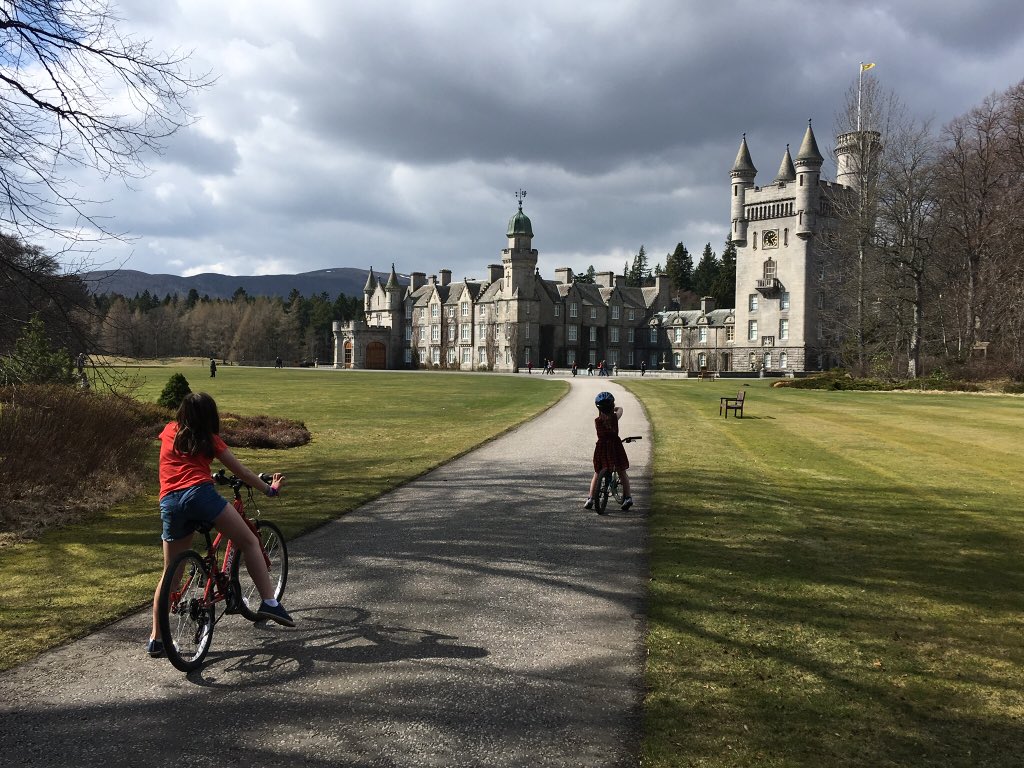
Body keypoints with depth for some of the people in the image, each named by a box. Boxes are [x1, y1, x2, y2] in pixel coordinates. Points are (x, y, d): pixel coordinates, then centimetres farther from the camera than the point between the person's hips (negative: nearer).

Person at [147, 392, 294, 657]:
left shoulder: (169, 432, 24)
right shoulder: (209, 439, 14)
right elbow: (242, 471, 17)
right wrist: (270, 489, 29)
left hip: (169, 503, 4)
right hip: (200, 493, -4)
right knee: (250, 542, 3)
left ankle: (156, 639, 17)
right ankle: (269, 603, -10)